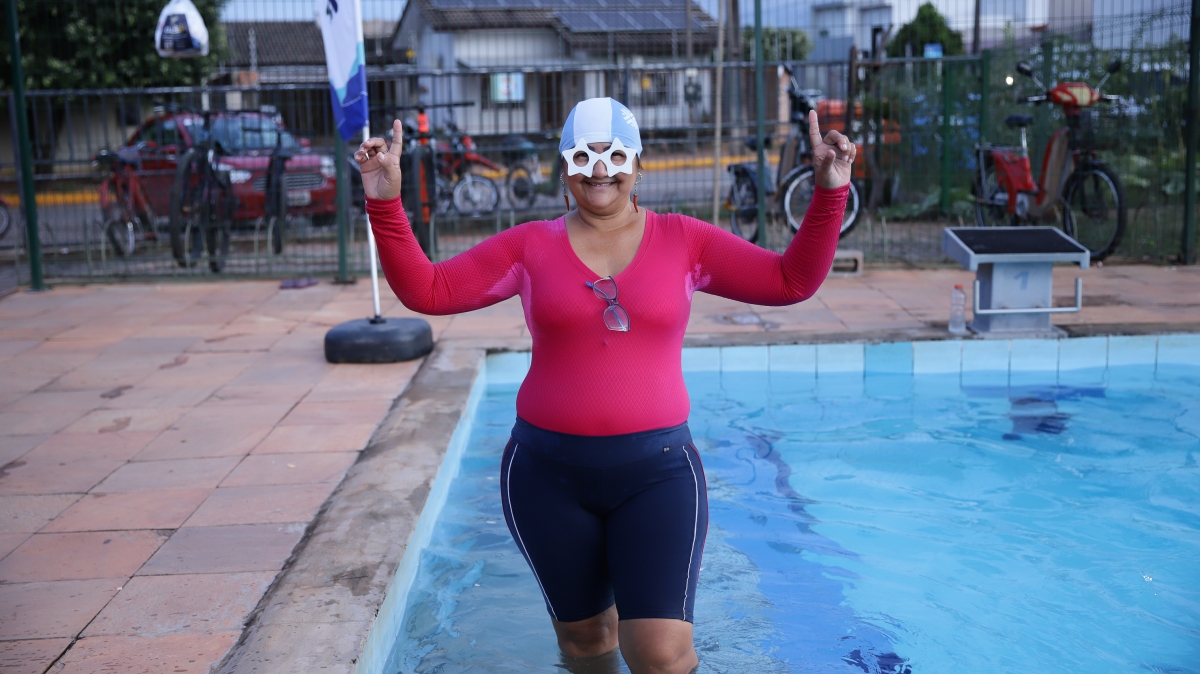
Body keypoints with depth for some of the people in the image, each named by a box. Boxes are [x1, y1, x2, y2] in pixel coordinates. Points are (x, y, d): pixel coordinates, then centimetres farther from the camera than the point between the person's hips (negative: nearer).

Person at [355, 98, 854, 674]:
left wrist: (829, 192, -9)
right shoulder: (530, 247, 1)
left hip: (656, 472, -1)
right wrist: (385, 203, -9)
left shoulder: (684, 241, 2)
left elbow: (792, 281, 0)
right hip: (549, 475, 1)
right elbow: (426, 291, 0)